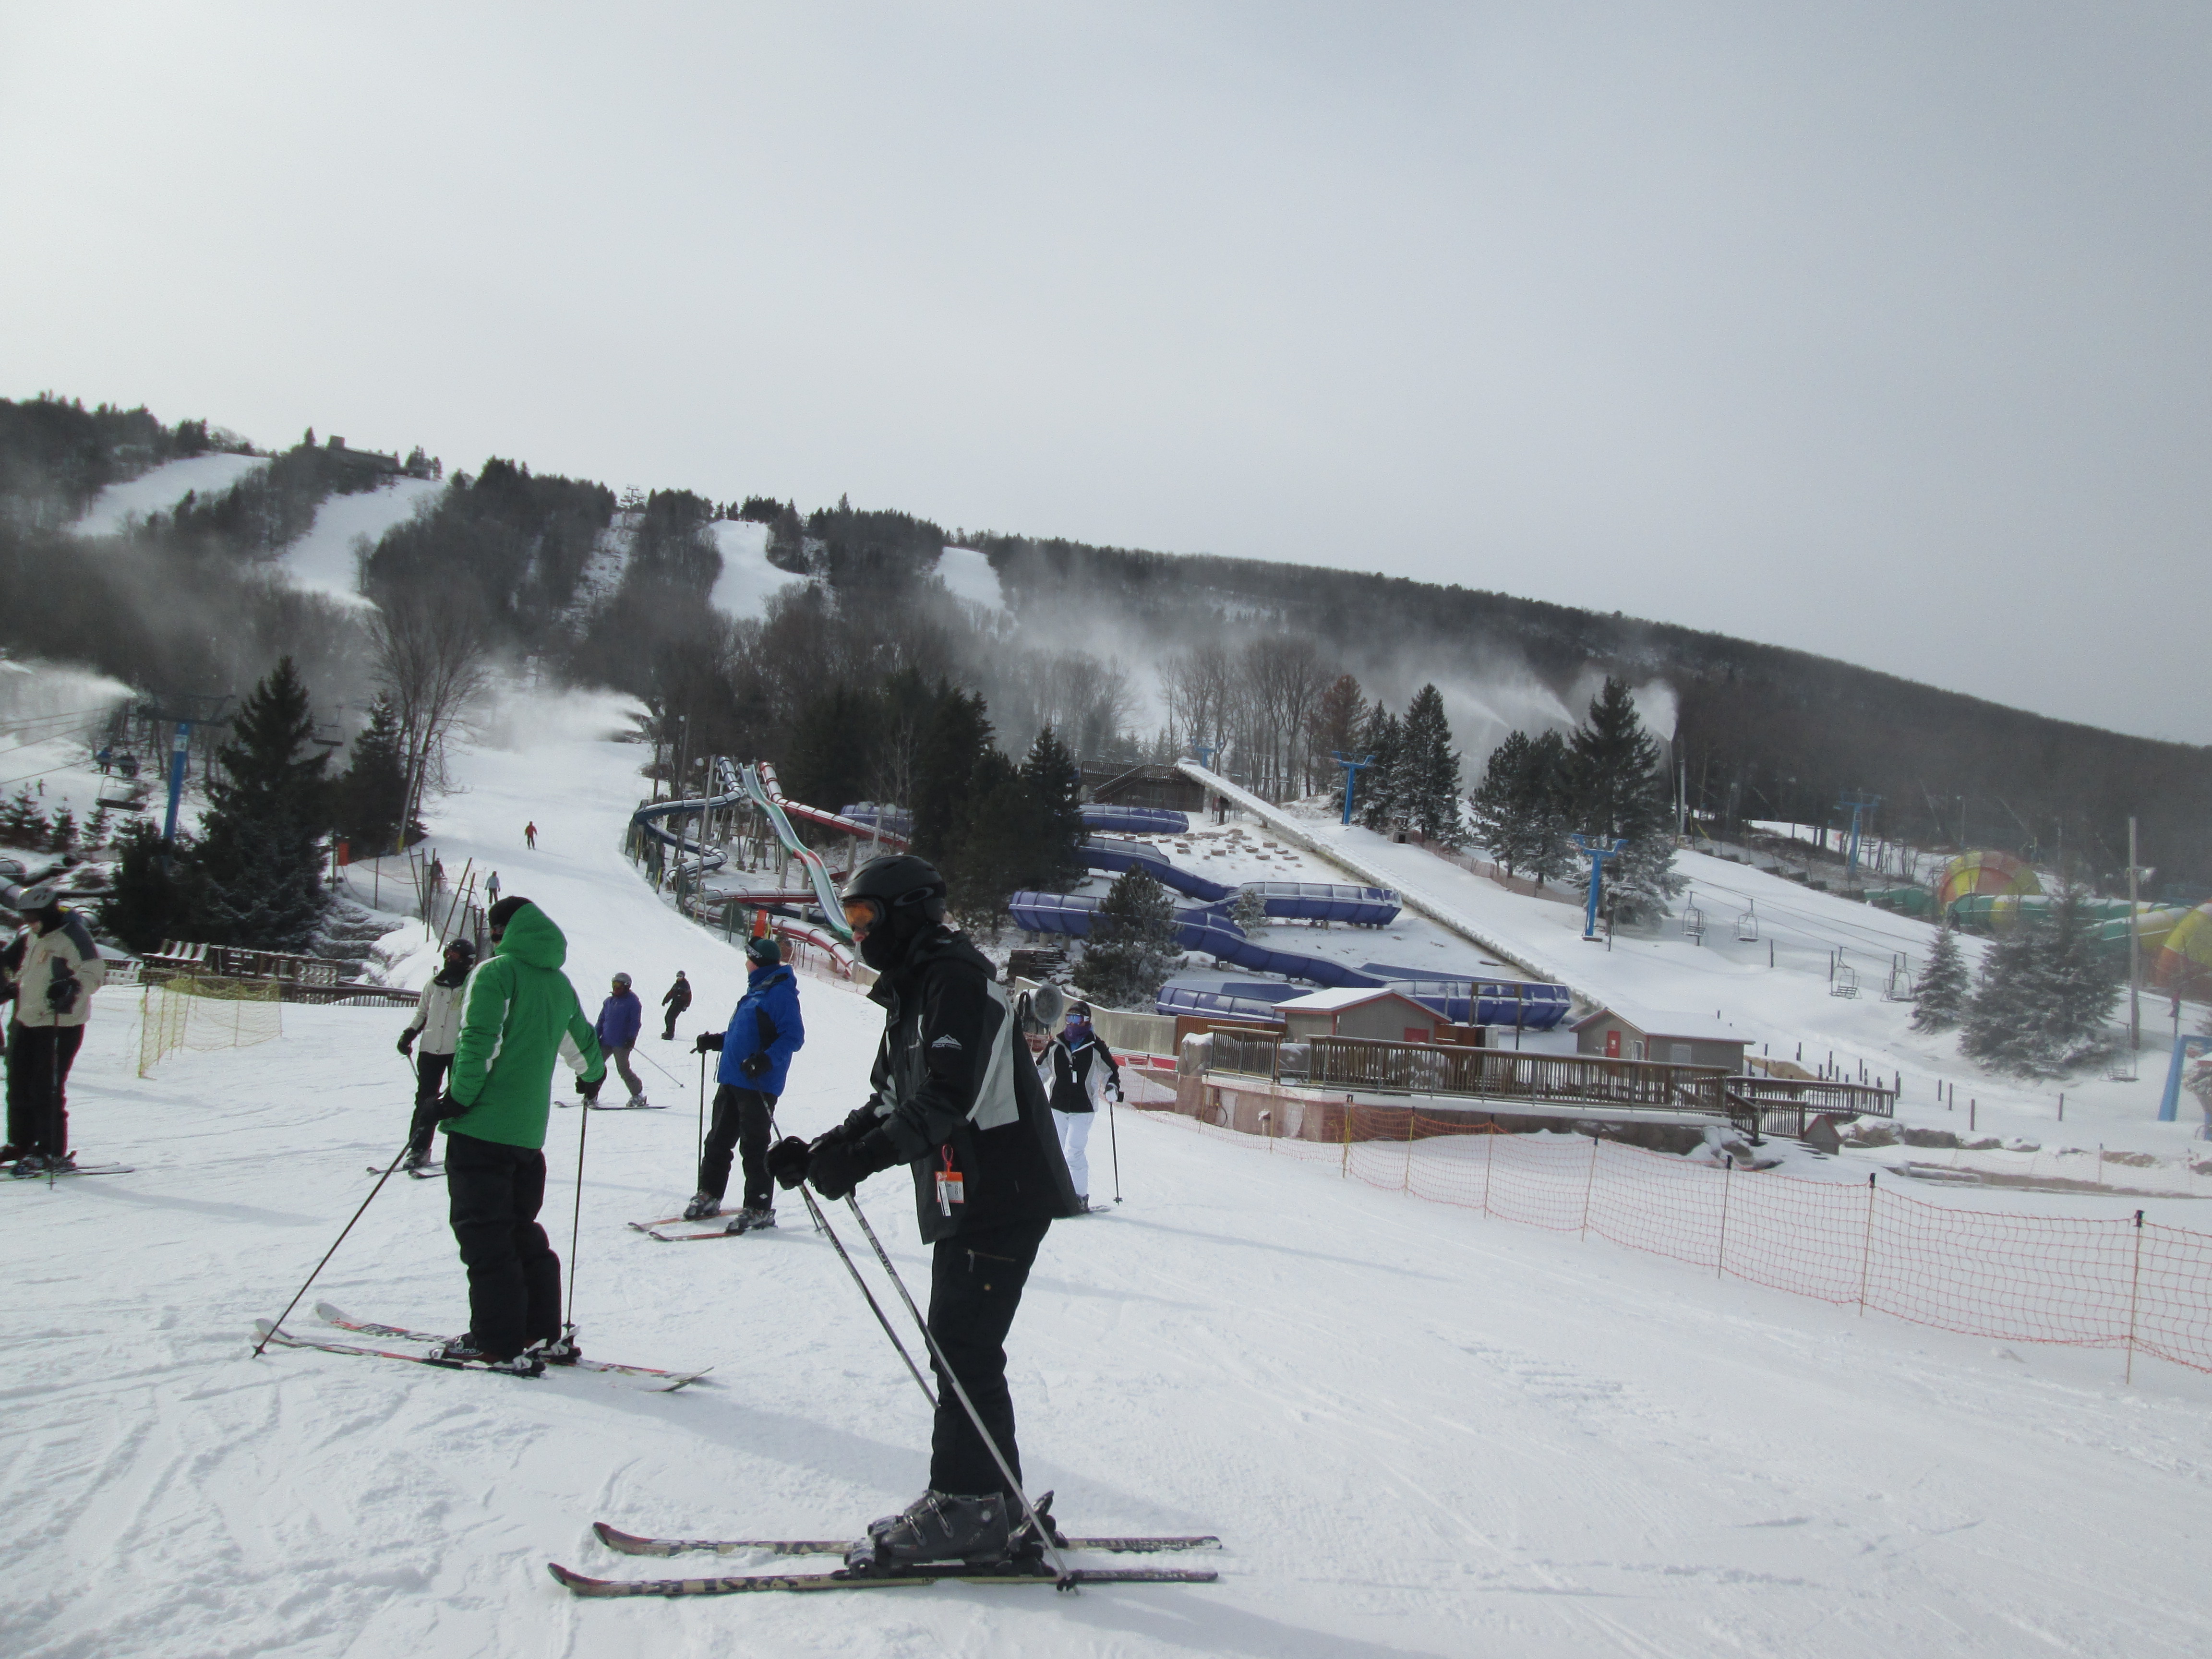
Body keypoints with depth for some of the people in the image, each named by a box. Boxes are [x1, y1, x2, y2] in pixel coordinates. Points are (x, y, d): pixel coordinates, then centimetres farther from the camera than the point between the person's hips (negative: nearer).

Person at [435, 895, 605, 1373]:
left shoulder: (496, 972, -7)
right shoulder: (559, 984, 15)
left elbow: (480, 1042, -19)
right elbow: (581, 1048, 27)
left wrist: (459, 1097, -14)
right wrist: (595, 1072, 47)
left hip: (483, 1124, -7)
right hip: (530, 1129, 7)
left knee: (483, 1232, -2)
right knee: (522, 1231, 16)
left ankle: (499, 1344, -3)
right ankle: (543, 1334, 15)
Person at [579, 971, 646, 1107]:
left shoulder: (632, 1002, -3)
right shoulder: (609, 1002, 16)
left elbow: (635, 1023, -8)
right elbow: (601, 1021, 19)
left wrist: (631, 1038, -17)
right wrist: (595, 1037, 11)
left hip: (622, 1043, -7)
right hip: (606, 1042, 7)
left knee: (623, 1069, -7)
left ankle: (638, 1096, 4)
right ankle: (591, 1096, 7)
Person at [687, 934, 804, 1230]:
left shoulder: (781, 993, -13)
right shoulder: (755, 991, 17)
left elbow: (793, 1037, -20)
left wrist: (766, 1060, -32)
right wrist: (715, 1041, 16)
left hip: (758, 1084, -10)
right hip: (732, 1080, 10)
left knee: (754, 1147, -4)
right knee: (719, 1140, 14)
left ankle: (760, 1209, 3)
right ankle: (709, 1196, 24)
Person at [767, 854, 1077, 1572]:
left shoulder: (957, 977, -13)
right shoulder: (911, 991, 20)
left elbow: (947, 1099, -25)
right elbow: (892, 1102, 19)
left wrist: (858, 1160, -30)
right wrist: (819, 1151, 4)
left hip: (1001, 1195, -10)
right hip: (964, 1197, 10)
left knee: (964, 1347, -9)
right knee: (960, 1348, 11)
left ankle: (967, 1507, -5)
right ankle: (984, 1506, 18)